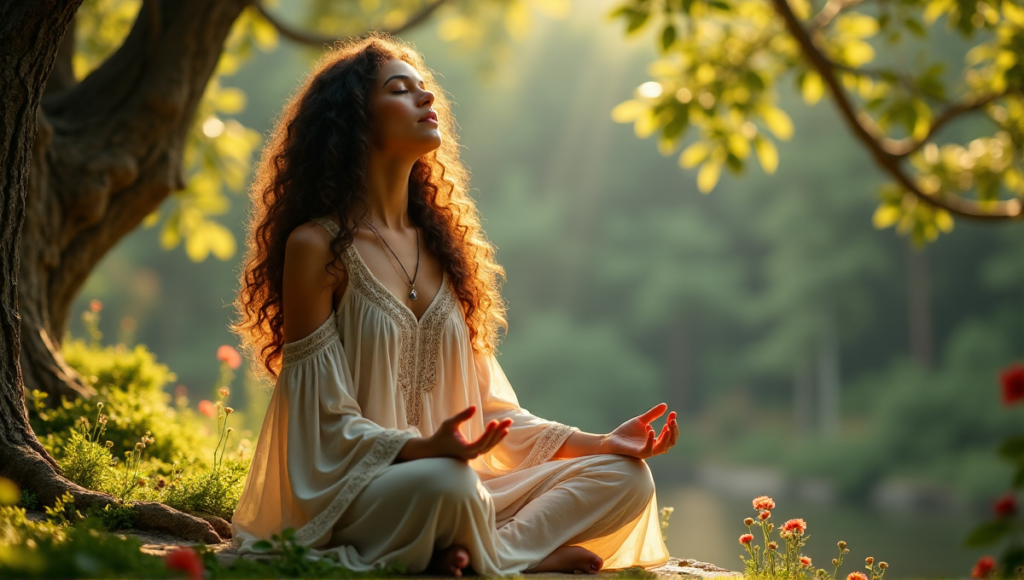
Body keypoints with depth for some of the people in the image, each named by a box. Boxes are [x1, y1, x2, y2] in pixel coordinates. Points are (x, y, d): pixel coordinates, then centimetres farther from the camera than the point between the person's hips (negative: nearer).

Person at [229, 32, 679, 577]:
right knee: (448, 483, -39)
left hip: (449, 482, 7)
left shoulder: (442, 245, 15)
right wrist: (426, 450, -28)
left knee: (626, 478, -10)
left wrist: (602, 443, 3)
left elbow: (489, 407, 15)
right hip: (344, 500, -7)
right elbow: (327, 425, -10)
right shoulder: (316, 246, -6)